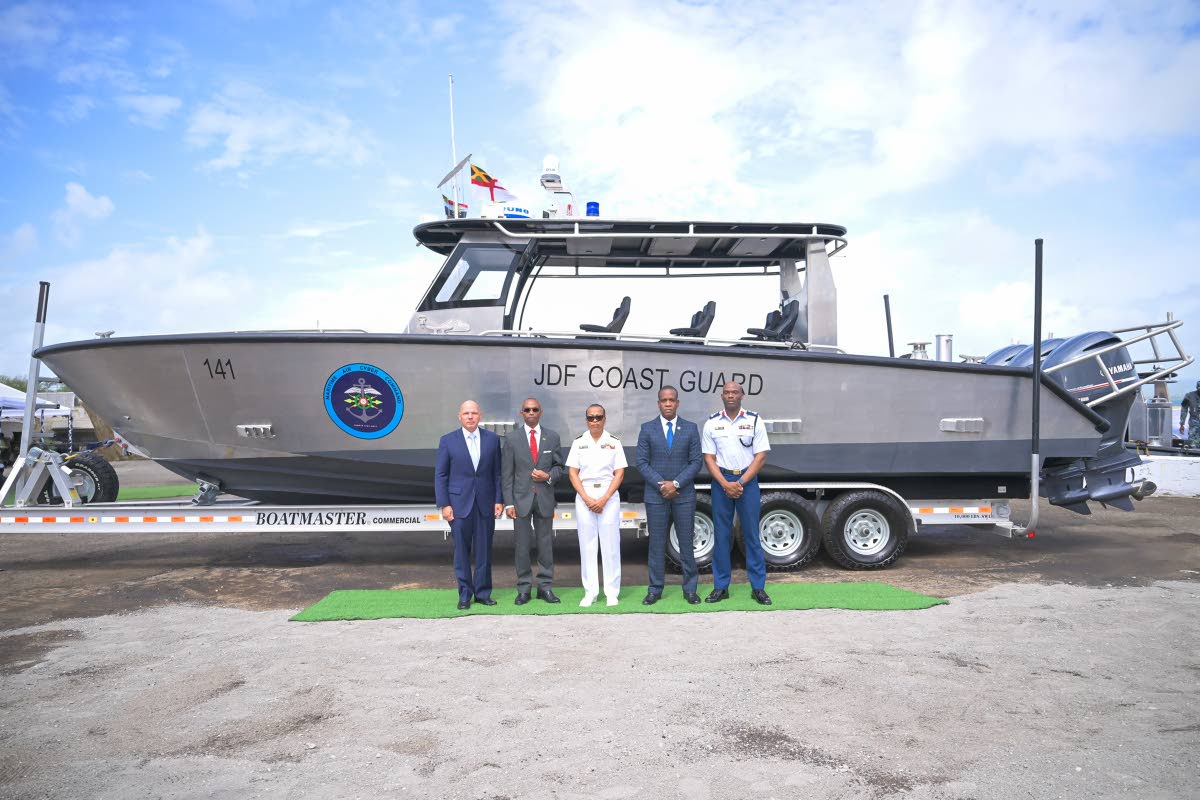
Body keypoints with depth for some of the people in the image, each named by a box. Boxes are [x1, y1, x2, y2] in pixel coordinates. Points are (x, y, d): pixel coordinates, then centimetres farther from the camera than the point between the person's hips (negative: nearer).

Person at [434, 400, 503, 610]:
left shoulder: (492, 439, 5)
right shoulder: (448, 441, 0)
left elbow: (497, 473, 7)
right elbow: (440, 475, 1)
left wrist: (498, 500, 0)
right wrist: (444, 504, -6)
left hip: (485, 504, 1)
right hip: (459, 504, -1)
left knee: (484, 551, 6)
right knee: (461, 551, 5)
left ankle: (483, 593, 18)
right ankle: (465, 594, 16)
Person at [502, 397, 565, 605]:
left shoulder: (552, 437, 6)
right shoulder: (512, 438, 1)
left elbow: (559, 466, 11)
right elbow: (506, 473, 0)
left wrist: (548, 476, -11)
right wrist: (508, 502, -6)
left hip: (544, 499, 1)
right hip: (521, 498, -1)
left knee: (545, 544, 6)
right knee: (522, 545, 3)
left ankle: (545, 586, 15)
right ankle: (524, 588, 12)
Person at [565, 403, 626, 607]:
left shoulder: (614, 442, 4)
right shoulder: (579, 443, 7)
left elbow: (619, 474, 0)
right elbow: (572, 473, 4)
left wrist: (604, 499, -10)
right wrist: (587, 499, -8)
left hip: (609, 496, -1)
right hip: (584, 496, 1)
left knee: (610, 545, -1)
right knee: (587, 545, 3)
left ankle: (612, 592, 8)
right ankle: (590, 592, 10)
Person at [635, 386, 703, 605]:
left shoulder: (691, 429, 4)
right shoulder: (647, 429, 3)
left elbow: (696, 461, -1)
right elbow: (642, 462, 0)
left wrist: (675, 483, -12)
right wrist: (661, 485, -11)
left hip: (684, 494, 0)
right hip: (655, 495, 0)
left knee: (686, 543, 4)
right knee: (657, 544, 5)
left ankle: (690, 589, 14)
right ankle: (655, 589, 13)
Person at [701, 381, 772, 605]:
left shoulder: (754, 421, 1)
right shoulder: (712, 424, 4)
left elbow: (760, 456, -2)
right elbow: (709, 458, 2)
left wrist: (741, 483, -11)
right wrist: (726, 484, -10)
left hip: (747, 481, -1)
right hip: (721, 481, 1)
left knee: (752, 534, 1)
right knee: (721, 535, 4)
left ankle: (758, 587, 9)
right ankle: (721, 587, 12)